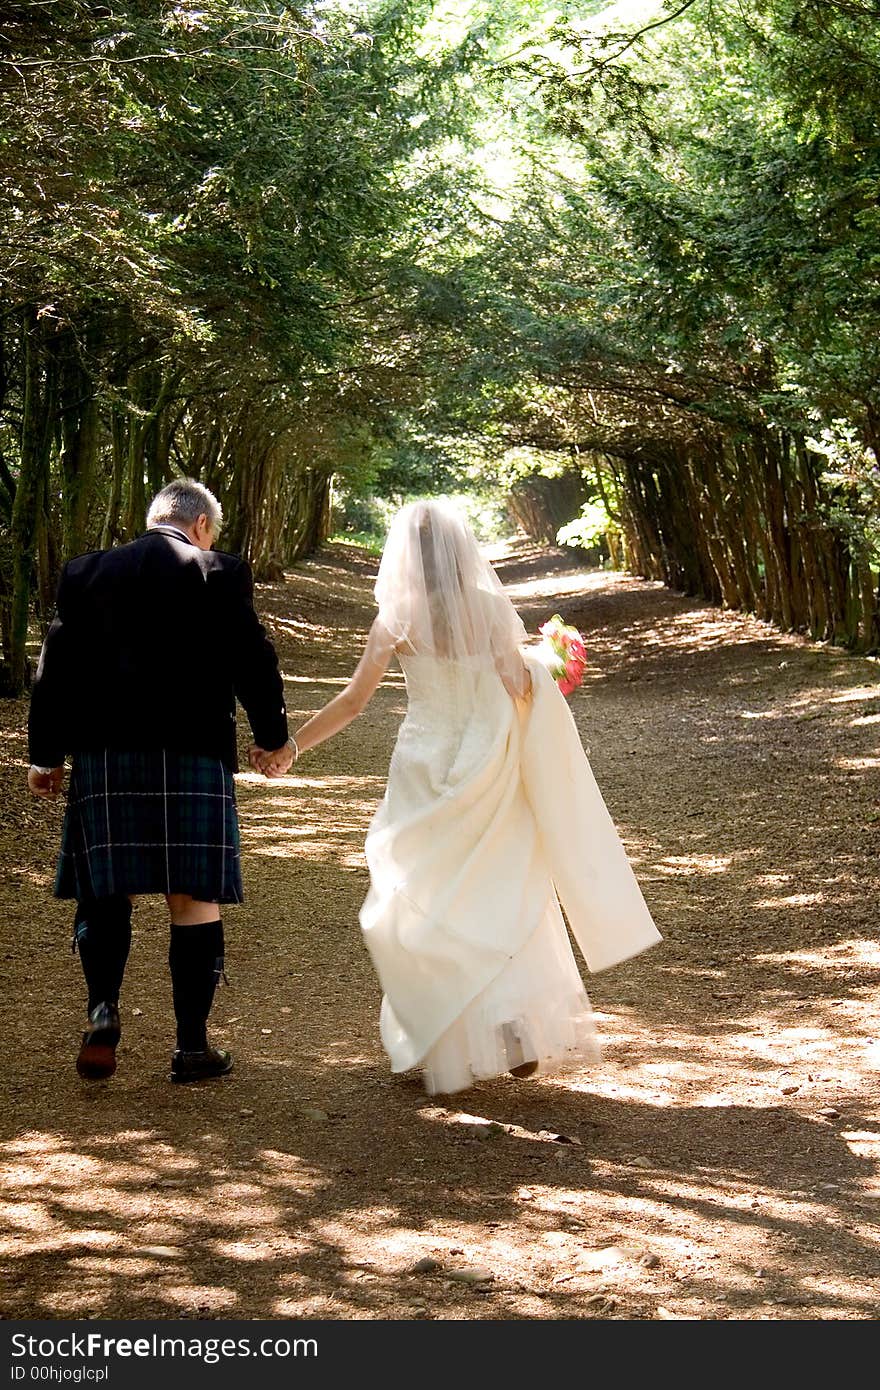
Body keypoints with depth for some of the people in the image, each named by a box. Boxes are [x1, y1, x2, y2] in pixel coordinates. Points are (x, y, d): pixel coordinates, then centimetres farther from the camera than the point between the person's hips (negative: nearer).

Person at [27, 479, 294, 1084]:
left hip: (102, 754, 2)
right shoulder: (220, 573, 0)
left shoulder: (87, 572, 9)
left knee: (106, 890, 12)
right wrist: (274, 736, 14)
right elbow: (254, 660, 0)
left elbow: (56, 664, 8)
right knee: (195, 897, 4)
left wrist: (46, 754, 13)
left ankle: (104, 1006, -9)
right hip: (192, 754, -2)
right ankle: (193, 1045, 6)